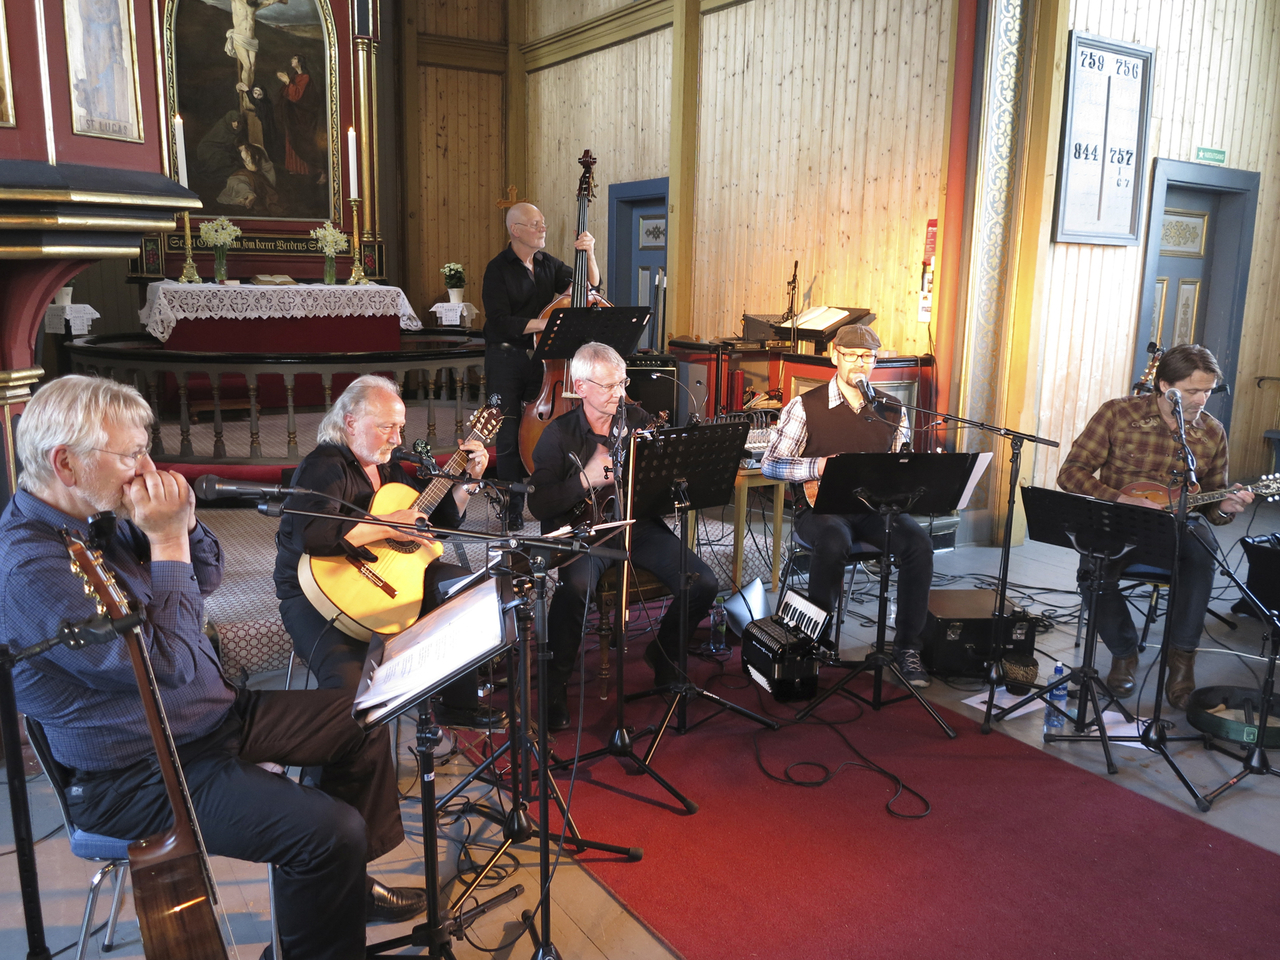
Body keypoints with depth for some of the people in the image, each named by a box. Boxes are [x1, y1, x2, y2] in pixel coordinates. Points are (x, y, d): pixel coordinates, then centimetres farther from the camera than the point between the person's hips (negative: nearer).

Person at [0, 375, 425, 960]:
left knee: (362, 723, 14)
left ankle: (344, 883, 30)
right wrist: (167, 540, -25)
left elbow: (206, 580, 12)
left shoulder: (98, 518, 2)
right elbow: (169, 664, -30)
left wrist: (184, 522, -8)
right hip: (142, 775, -10)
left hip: (212, 714, 10)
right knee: (331, 829, -23)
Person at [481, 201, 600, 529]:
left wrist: (589, 254, -5)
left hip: (542, 358, 4)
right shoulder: (498, 269, -6)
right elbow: (501, 322, -14)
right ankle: (514, 507, 8)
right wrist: (547, 323, -20)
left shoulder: (549, 265, 11)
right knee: (510, 435, -1)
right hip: (506, 361, -4)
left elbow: (590, 286, 12)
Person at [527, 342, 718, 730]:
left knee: (704, 584, -15)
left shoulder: (639, 420, 8)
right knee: (577, 587, -37)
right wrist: (586, 479, -22)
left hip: (639, 524, 4)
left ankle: (663, 652, 15)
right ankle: (556, 682, -11)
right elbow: (539, 505, -9)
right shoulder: (559, 434, -3)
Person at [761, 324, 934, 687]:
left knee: (918, 543, -25)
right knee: (834, 542, -37)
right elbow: (770, 464, -3)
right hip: (820, 507, -3)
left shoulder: (892, 411, 11)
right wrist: (819, 466, -17)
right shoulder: (806, 407, -1)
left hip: (874, 507, 4)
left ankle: (907, 646, -11)